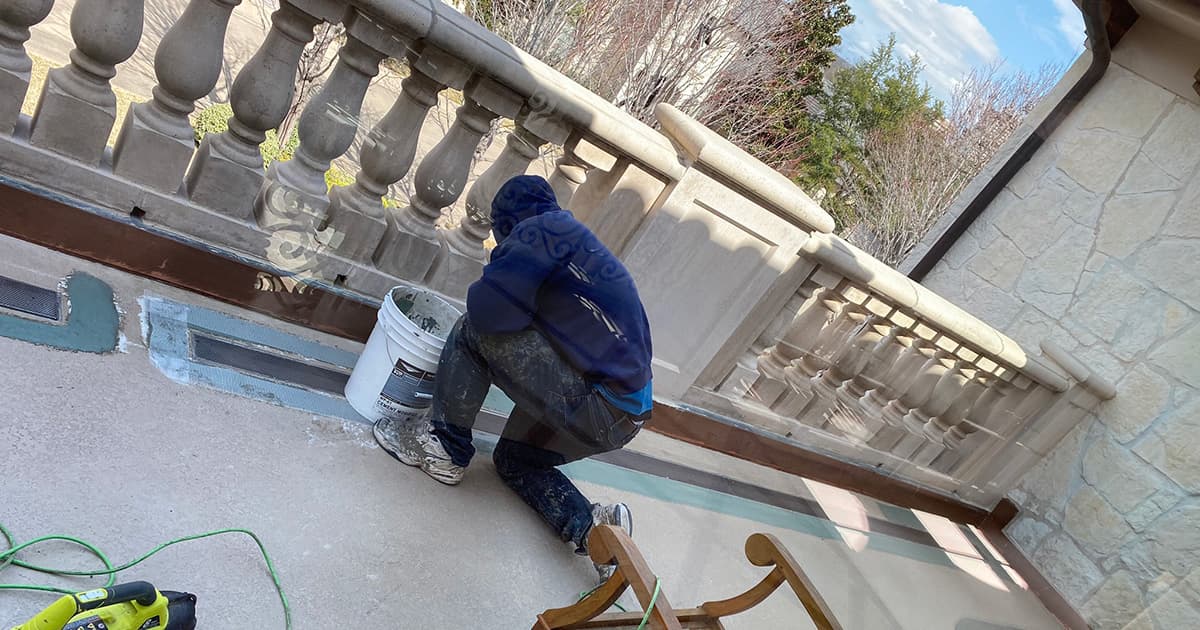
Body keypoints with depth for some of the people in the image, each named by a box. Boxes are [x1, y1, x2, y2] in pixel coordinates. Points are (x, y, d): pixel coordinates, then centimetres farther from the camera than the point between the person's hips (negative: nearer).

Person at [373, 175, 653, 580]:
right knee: (513, 459, 28)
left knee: (476, 331, -3)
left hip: (596, 408, -10)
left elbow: (488, 308, -18)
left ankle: (445, 452, 6)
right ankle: (590, 527, 10)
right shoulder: (576, 237, 19)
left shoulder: (541, 229, -9)